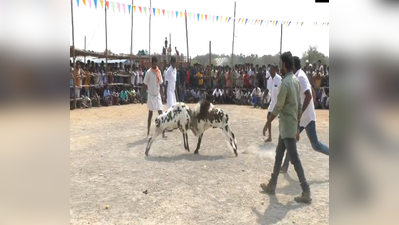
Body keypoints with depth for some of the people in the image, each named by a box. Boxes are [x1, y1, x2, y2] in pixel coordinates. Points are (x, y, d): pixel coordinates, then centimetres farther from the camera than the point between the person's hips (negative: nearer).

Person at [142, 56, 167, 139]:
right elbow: (144, 85, -7)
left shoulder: (159, 72, 6)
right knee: (150, 114, 3)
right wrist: (142, 96, -10)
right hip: (151, 95, -4)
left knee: (160, 113, 0)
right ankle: (148, 133, 15)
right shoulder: (148, 72, -9)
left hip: (158, 95, 4)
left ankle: (163, 133, 3)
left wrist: (163, 94, 7)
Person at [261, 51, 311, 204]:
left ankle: (306, 193, 1)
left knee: (294, 159, -5)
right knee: (279, 154, 15)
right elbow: (299, 106, 13)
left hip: (287, 127, -9)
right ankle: (272, 186, 25)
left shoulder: (285, 83, -19)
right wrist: (297, 127, 19)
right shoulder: (296, 81, 9)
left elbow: (278, 107, -18)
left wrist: (267, 123, -7)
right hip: (289, 126, 9)